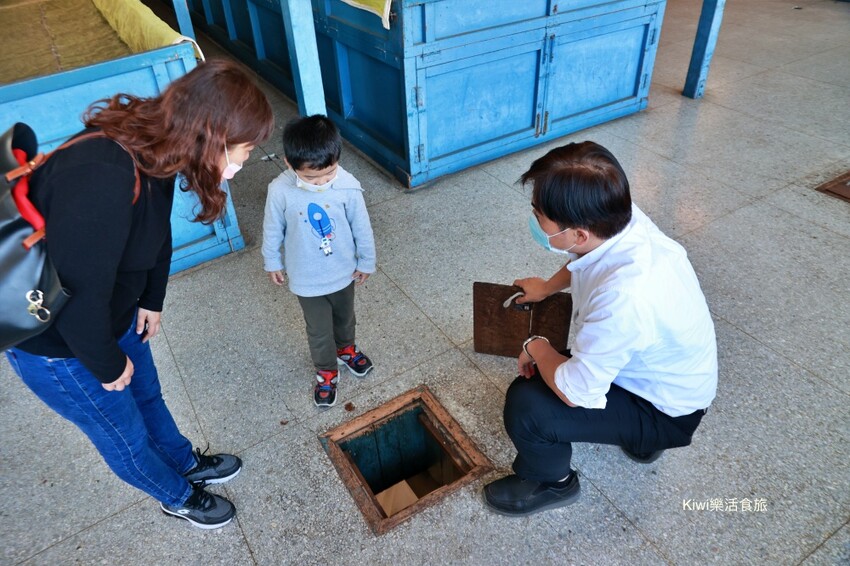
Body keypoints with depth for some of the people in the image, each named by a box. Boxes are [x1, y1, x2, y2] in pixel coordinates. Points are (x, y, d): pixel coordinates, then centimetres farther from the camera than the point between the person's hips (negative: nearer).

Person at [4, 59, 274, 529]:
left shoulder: (154, 151, -12)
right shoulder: (101, 180, -40)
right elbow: (79, 302, -33)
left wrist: (151, 302, 11)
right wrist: (108, 366, -17)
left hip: (114, 313, 7)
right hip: (53, 339, -7)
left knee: (147, 397, 28)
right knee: (125, 433, 17)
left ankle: (188, 464, 53)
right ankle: (177, 497, 43)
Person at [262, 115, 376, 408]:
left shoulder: (348, 186, -24)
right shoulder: (280, 191, -25)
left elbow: (362, 228, -9)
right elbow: (273, 230, -7)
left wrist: (366, 262, 2)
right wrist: (272, 262, 6)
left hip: (343, 271, 2)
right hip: (307, 278, -1)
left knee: (345, 318, 28)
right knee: (319, 331, 18)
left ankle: (346, 349, 59)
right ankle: (326, 372, 45)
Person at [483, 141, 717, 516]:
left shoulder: (624, 298, -43)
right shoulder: (618, 218, -19)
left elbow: (575, 392, -31)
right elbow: (583, 263, 9)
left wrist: (536, 348, -12)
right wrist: (548, 287, 24)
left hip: (667, 412, -8)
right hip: (655, 370, 8)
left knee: (526, 405, -23)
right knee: (537, 372, 16)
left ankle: (550, 484, 11)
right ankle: (639, 435, 30)